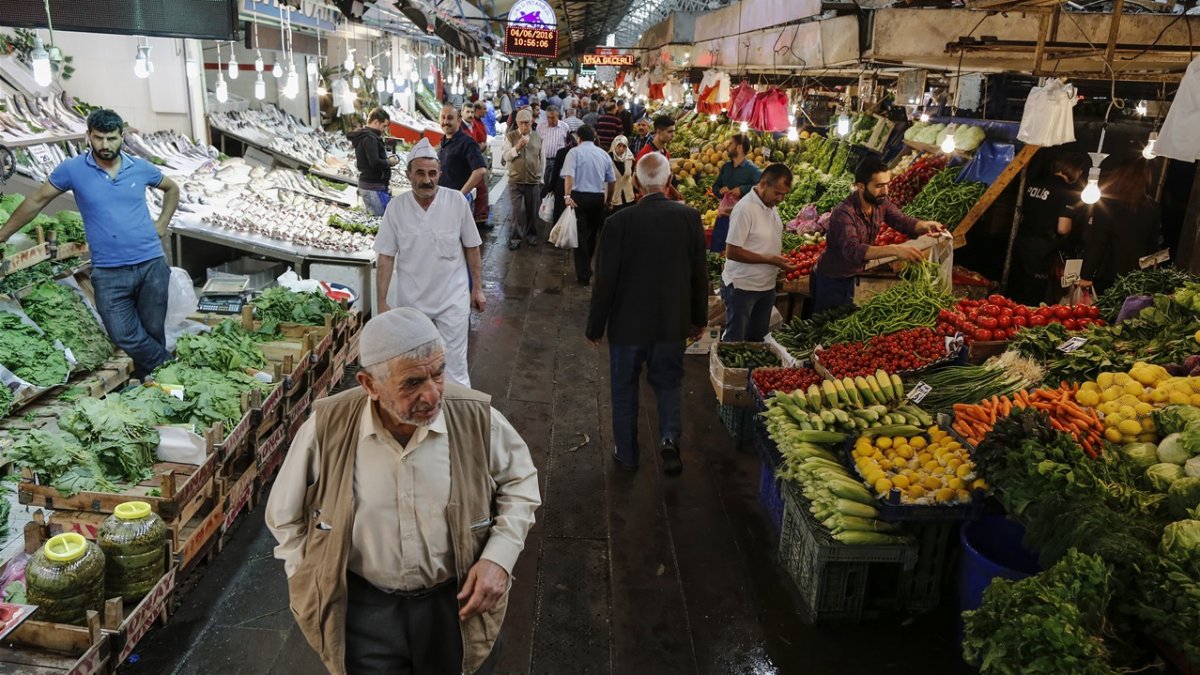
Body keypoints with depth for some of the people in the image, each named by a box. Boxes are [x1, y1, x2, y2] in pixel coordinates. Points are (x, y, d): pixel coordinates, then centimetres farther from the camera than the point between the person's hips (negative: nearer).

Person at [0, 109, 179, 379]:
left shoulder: (140, 167, 3)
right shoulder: (72, 169, -1)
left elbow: (172, 189, 23)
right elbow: (37, 200, 9)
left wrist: (163, 223, 12)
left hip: (151, 264, 1)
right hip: (109, 273, -1)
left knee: (153, 331, 8)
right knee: (123, 335, -10)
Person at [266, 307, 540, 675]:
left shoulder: (477, 418, -18)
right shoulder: (326, 428, -18)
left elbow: (520, 481, 0)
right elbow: (285, 516, 0)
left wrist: (499, 557, -12)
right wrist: (313, 587, -2)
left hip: (455, 600, 1)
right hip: (361, 607, 0)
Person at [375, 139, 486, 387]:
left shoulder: (457, 202, -12)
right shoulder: (396, 207, -10)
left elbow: (471, 247, -1)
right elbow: (386, 258, -5)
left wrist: (477, 288, 3)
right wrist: (381, 302, -6)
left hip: (452, 299, -2)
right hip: (410, 301, 2)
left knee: (455, 366, 1)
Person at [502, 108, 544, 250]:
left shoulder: (538, 137, 4)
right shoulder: (510, 136, -1)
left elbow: (542, 159, 10)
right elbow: (506, 156, -6)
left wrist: (541, 177, 9)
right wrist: (517, 146, -21)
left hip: (534, 181, 2)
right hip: (515, 180, -2)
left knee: (532, 210, 11)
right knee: (517, 210, -5)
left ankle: (531, 235, 29)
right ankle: (515, 238, 4)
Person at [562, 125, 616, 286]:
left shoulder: (574, 152, -4)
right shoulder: (604, 154, 9)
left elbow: (569, 175, -19)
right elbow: (612, 180, 14)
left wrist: (567, 195, -25)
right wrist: (609, 198, 27)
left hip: (579, 196, -4)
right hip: (598, 197, 4)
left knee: (581, 235, 2)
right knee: (592, 233, 20)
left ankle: (583, 275, 1)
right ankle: (586, 267, 35)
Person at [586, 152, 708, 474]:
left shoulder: (619, 222, -17)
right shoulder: (690, 217, -10)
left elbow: (605, 279, -11)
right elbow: (700, 273, -1)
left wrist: (596, 325, 2)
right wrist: (698, 319, 13)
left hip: (628, 323, -2)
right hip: (673, 323, 2)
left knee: (624, 388, 16)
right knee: (669, 381, 22)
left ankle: (626, 454, 28)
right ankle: (670, 437, 2)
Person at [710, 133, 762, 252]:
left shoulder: (752, 170, -11)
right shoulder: (726, 167, 10)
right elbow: (715, 187, 19)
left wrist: (742, 189, -26)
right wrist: (720, 191, -5)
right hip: (723, 216, 6)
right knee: (716, 252, 9)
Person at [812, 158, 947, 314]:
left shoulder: (881, 202, -10)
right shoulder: (844, 213, -33)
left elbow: (902, 222, -5)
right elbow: (852, 250, -45)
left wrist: (925, 225, -28)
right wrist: (894, 249, -55)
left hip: (851, 277, 7)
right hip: (831, 280, -7)